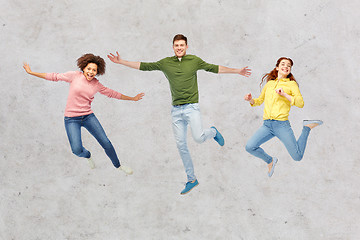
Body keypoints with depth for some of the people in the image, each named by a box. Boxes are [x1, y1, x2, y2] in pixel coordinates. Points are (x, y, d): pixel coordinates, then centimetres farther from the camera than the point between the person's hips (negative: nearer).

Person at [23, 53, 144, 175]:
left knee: (106, 143, -1)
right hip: (72, 119, -3)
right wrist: (31, 72, 2)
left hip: (88, 116, 3)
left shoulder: (97, 85, 3)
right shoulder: (75, 76, -6)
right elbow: (54, 77, 0)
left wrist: (132, 98, 21)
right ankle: (88, 155, 23)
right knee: (77, 150, -16)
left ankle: (118, 165, 25)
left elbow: (112, 93, 16)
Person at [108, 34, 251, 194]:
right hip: (176, 109, 3)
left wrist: (237, 71, 7)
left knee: (198, 138, -22)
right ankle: (191, 179, 14)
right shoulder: (165, 63, 7)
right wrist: (121, 62, 5)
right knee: (181, 145, 2)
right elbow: (144, 66, 9)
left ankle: (213, 132, 16)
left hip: (191, 107, -3)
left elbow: (214, 68, 9)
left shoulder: (194, 60, 3)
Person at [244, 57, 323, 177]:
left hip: (281, 125, -3)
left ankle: (307, 127, 21)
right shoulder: (269, 83, 18)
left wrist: (284, 94, -15)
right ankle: (270, 161, 11)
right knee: (250, 147, -19)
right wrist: (251, 100, 8)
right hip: (267, 125, 3)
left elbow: (300, 103, -4)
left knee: (297, 157, -3)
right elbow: (259, 101, 29)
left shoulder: (291, 84, 7)